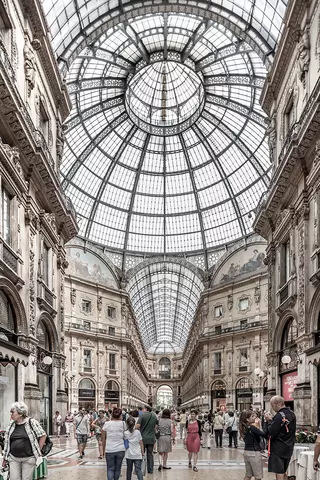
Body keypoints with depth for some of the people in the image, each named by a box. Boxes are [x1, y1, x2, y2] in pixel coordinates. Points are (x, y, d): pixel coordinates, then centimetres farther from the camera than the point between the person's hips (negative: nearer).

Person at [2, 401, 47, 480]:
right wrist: (5, 459, 13)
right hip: (13, 458, 4)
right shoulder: (11, 425, 5)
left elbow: (43, 435, -3)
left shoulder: (31, 422, -8)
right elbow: (7, 442, 12)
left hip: (28, 458, -4)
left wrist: (38, 451, -3)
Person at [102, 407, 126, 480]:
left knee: (110, 469, 5)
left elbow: (103, 438, 1)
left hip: (109, 450, -1)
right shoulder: (123, 423, -4)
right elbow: (125, 436, 5)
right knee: (117, 468, 14)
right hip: (120, 449, 1)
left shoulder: (107, 424, -5)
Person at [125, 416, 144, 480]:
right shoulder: (137, 432, -3)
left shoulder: (125, 433, -4)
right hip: (137, 455, 0)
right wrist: (142, 452, 11)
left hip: (129, 455, 0)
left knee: (129, 469, 14)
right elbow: (141, 443, 2)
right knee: (138, 469, -3)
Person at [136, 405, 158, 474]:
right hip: (151, 438, 4)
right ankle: (150, 470, 14)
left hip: (143, 438, -4)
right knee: (150, 454, 12)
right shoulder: (154, 416, 6)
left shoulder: (142, 415, -10)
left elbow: (137, 426, -18)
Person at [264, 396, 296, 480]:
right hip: (289, 448, 9)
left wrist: (269, 421, -9)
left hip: (278, 448, -8)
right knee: (284, 472, 19)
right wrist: (272, 420, 5)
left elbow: (271, 433, -21)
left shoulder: (279, 416, -22)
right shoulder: (292, 414, 6)